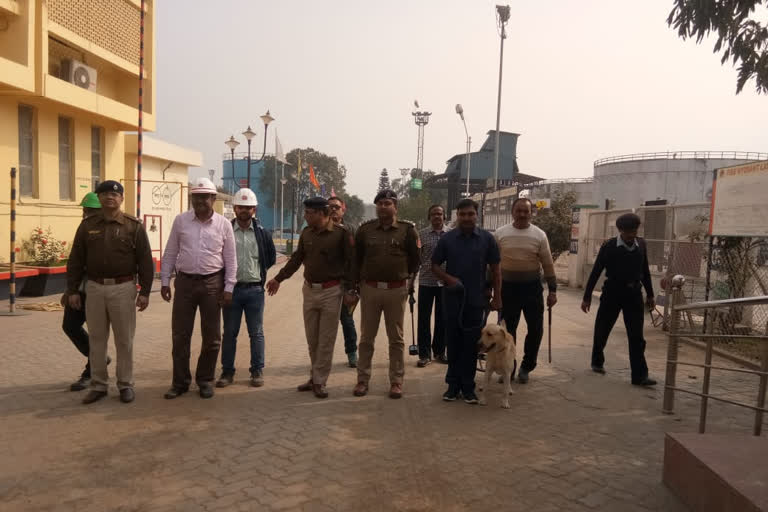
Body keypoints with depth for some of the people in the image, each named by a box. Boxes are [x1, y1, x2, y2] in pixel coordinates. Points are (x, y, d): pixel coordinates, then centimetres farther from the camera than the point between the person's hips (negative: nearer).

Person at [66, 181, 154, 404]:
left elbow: (145, 261, -3)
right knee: (96, 339, 9)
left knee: (124, 339, 5)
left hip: (123, 288, -3)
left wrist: (145, 292, -7)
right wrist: (72, 290, 4)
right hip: (94, 288, 3)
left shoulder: (134, 226, -2)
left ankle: (126, 384, 17)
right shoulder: (88, 225, 6)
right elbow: (75, 260, 8)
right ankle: (98, 385, 21)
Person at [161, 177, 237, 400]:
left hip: (212, 283, -1)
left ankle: (205, 380, 23)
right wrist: (165, 282, 3)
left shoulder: (224, 224, -1)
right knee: (180, 334, 6)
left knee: (211, 336, 7)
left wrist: (229, 288, -4)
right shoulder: (180, 221, 3)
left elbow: (230, 259, 1)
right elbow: (170, 254, 7)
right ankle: (180, 381, 20)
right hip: (185, 282, 1)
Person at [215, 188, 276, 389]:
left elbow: (271, 257, 15)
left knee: (256, 333, 6)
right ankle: (227, 371, 18)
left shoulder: (262, 233, 4)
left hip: (254, 289, 0)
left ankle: (257, 371, 16)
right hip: (231, 289, 0)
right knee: (229, 332, 8)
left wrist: (258, 270, 8)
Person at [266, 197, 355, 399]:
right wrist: (279, 278, 13)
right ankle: (315, 376, 26)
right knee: (311, 339, 13)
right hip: (309, 290, 5)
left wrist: (350, 289, -11)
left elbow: (351, 263, -8)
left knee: (326, 341, 3)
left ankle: (319, 381, 12)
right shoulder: (306, 233, 5)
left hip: (331, 291, -5)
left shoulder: (341, 234, -11)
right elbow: (297, 258, 14)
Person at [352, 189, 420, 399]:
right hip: (370, 288, 1)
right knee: (366, 337, 8)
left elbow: (415, 259, 6)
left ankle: (396, 381, 17)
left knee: (396, 338, 8)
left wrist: (409, 283, 4)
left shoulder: (408, 230, -1)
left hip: (397, 289, -1)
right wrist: (357, 283, 8)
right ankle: (362, 380, 18)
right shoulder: (365, 230, 3)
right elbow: (356, 258, 11)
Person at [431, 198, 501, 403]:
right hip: (452, 299, 1)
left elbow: (495, 269, 5)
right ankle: (453, 384, 18)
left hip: (476, 300, 0)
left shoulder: (487, 239, 2)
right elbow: (435, 265, 7)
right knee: (453, 342, 7)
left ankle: (468, 386, 16)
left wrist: (497, 296, 1)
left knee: (471, 344, 5)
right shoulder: (447, 238, 2)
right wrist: (449, 278, -11)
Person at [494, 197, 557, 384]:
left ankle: (526, 367, 21)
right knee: (508, 329, 8)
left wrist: (552, 290, -1)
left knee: (536, 328, 2)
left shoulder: (539, 235, -1)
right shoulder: (500, 234, -1)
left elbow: (548, 265, 1)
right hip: (508, 286, 0)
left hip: (532, 287, 0)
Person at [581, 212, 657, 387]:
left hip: (634, 294, 3)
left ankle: (639, 375, 2)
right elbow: (596, 272, -6)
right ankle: (597, 362, 33)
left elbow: (645, 271, 13)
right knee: (601, 331, 10)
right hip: (612, 293, -2)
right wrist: (587, 297, -6)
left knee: (636, 337, 0)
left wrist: (650, 294, 16)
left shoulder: (641, 244, 3)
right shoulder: (609, 246, -9)